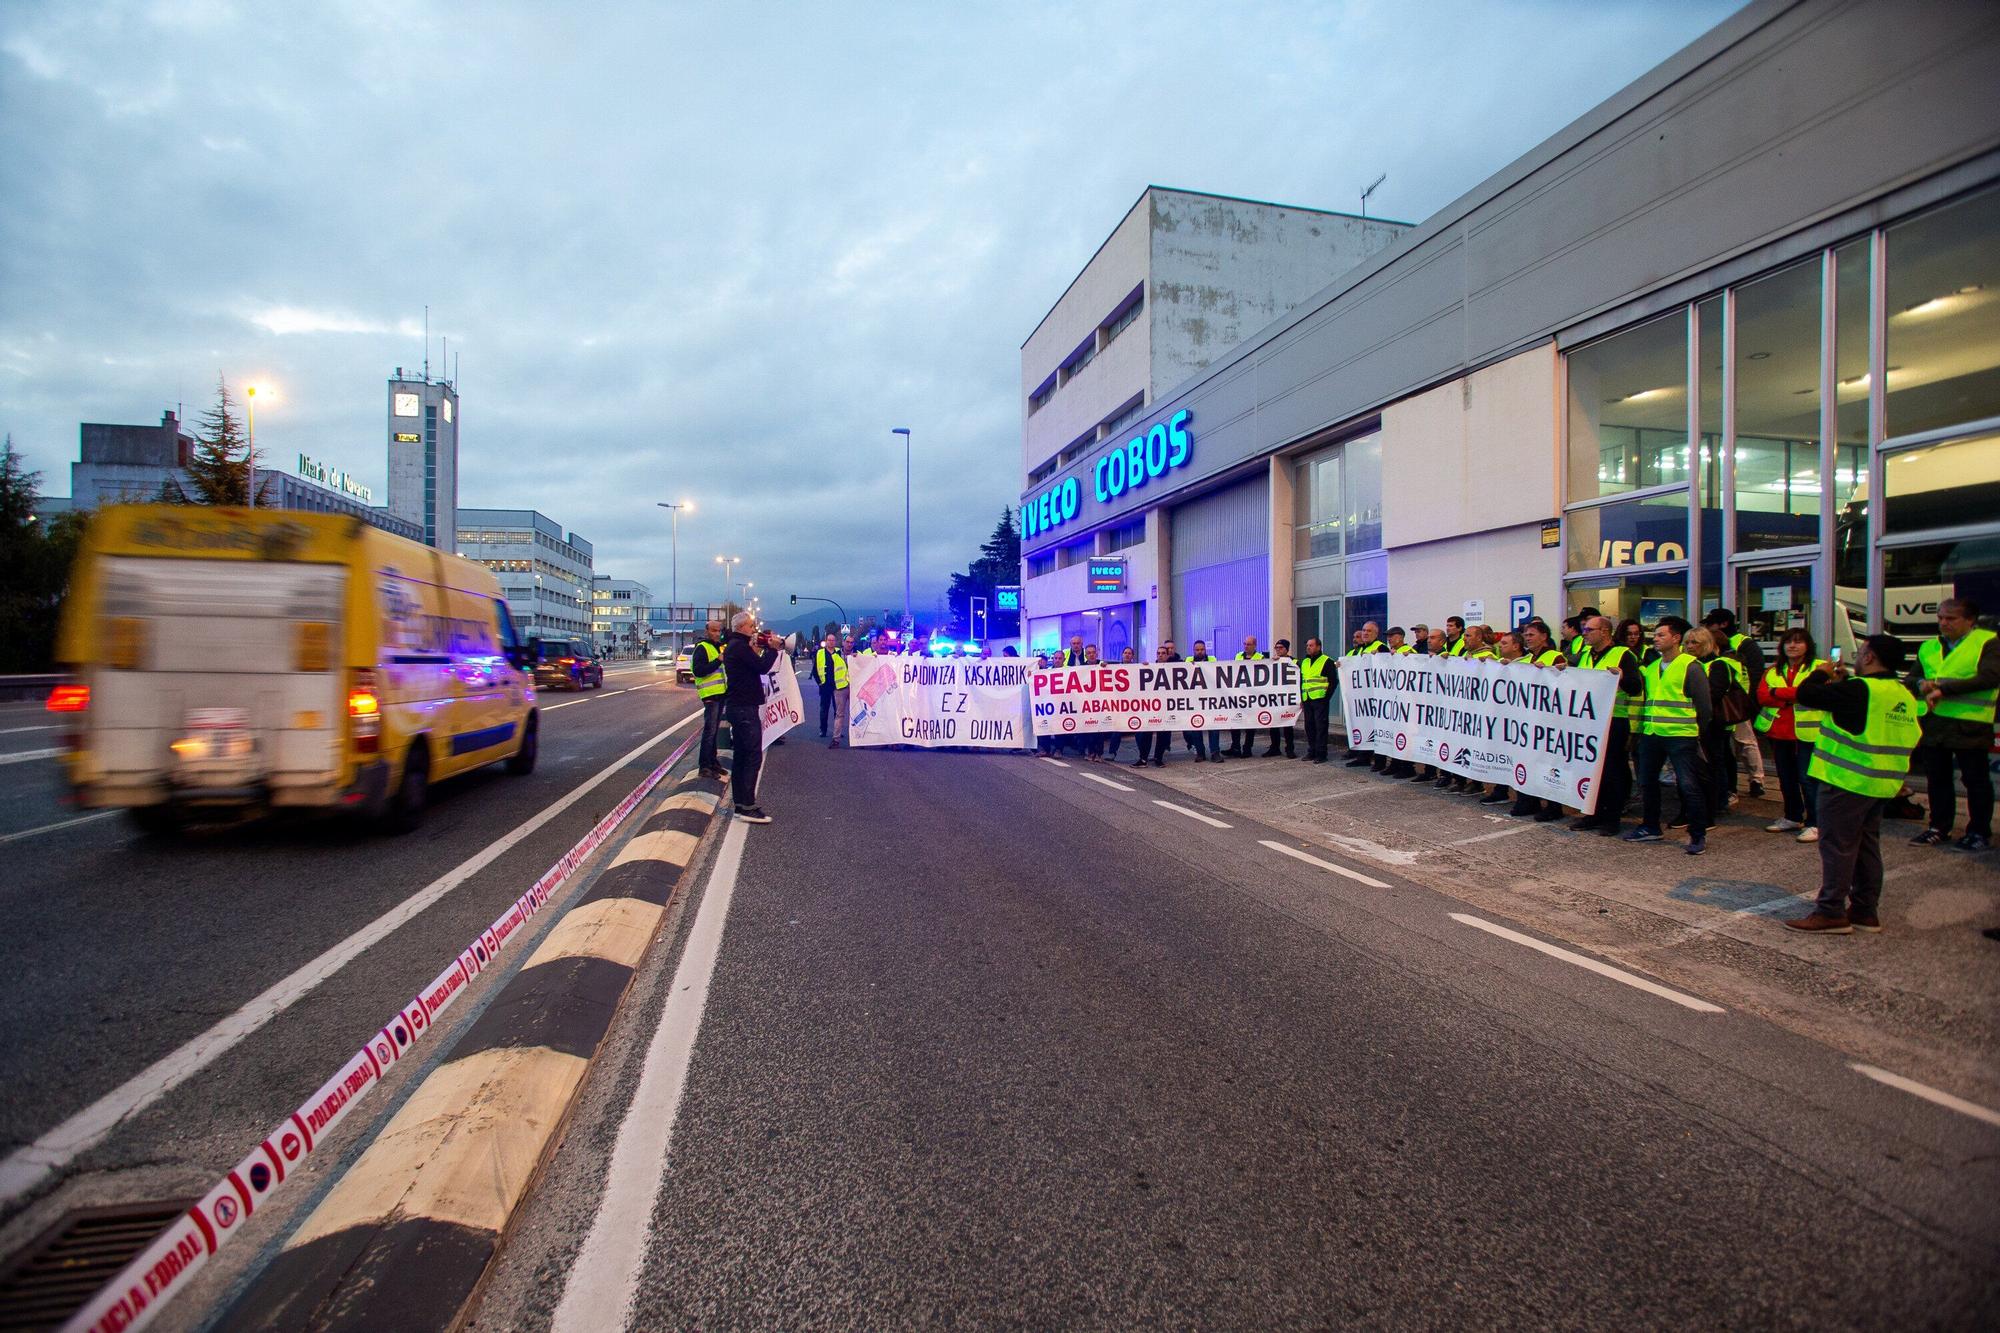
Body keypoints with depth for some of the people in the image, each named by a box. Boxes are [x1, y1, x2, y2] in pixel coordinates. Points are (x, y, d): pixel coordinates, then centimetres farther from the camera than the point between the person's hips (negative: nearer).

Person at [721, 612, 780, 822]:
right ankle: (748, 807, -11)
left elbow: (753, 666, 20)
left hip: (738, 707, 11)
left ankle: (741, 804, 16)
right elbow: (762, 667, -20)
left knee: (742, 756, 12)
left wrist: (756, 650, 9)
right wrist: (773, 648, -8)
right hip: (745, 708, -11)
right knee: (754, 756, -11)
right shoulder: (739, 646, -14)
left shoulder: (733, 646, 18)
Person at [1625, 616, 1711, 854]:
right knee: (1647, 782, 12)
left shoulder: (1690, 666, -6)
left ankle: (1698, 835, 4)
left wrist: (1697, 733, 1)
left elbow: (1703, 704, -4)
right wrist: (1643, 725, 11)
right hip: (1651, 734, 7)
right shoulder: (1651, 667, 13)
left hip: (1680, 736, -7)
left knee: (1688, 785, -5)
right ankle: (1650, 827, 24)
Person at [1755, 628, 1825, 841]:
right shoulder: (1773, 671, 14)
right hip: (1778, 731, 6)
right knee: (1786, 778, 15)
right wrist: (1793, 697, -13)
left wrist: (1778, 692, -11)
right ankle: (1793, 818, 29)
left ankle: (1814, 824, 5)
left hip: (1806, 732, -6)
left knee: (1808, 779, -4)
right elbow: (1762, 695, 0)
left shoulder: (1819, 667, -2)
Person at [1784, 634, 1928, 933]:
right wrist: (1842, 682, 16)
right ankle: (1866, 911, 22)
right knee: (1867, 846, 15)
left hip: (1848, 781, -9)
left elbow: (1807, 694, -18)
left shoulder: (1858, 689, -18)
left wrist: (1821, 674, 2)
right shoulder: (1904, 694, 12)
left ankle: (1831, 912, -1)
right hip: (1880, 783, 9)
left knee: (1837, 846, -4)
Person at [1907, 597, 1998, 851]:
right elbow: (1912, 678, 19)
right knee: (1937, 778, 12)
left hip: (1970, 724, -5)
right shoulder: (1928, 648, 14)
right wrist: (1922, 684, -5)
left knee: (1976, 780, 4)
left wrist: (1943, 689, -22)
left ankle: (1979, 833, 14)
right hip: (1933, 723, 5)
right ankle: (1939, 828, 22)